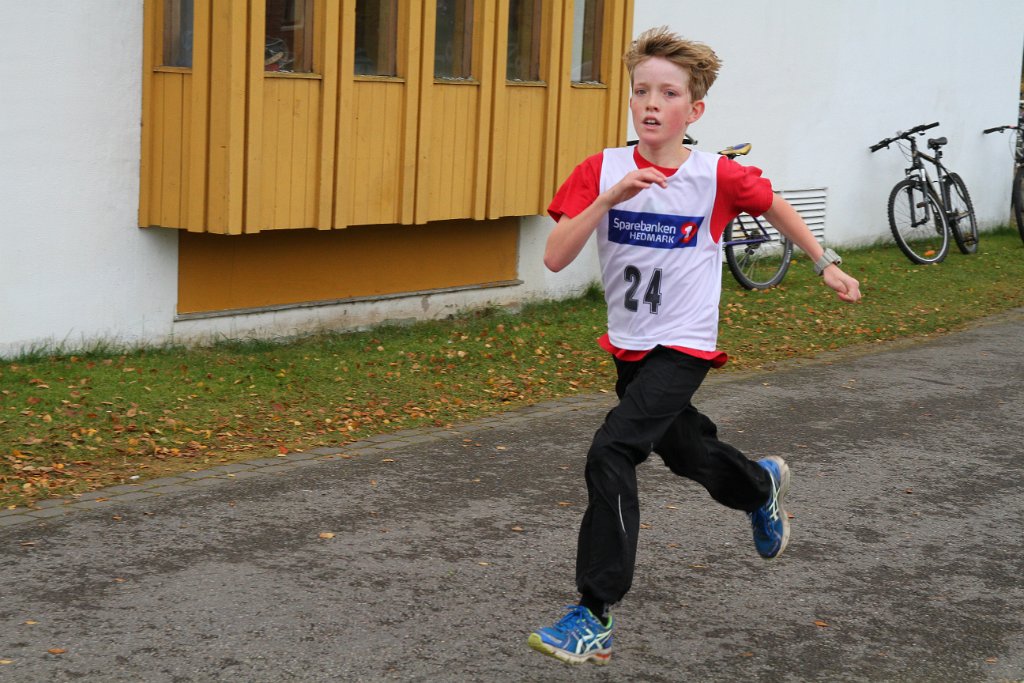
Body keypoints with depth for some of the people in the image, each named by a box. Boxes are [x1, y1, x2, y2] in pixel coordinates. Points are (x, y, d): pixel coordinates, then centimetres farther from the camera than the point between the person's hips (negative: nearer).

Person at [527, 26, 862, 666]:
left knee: (611, 452, -21)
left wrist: (826, 263, 11)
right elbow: (555, 257, -19)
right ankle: (762, 485, 60)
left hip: (683, 348, -5)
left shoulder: (718, 177, -13)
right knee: (684, 451, 24)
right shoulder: (602, 170, -9)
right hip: (630, 346, 5)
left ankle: (595, 617, -15)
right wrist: (610, 197, -29)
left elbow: (774, 205, 9)